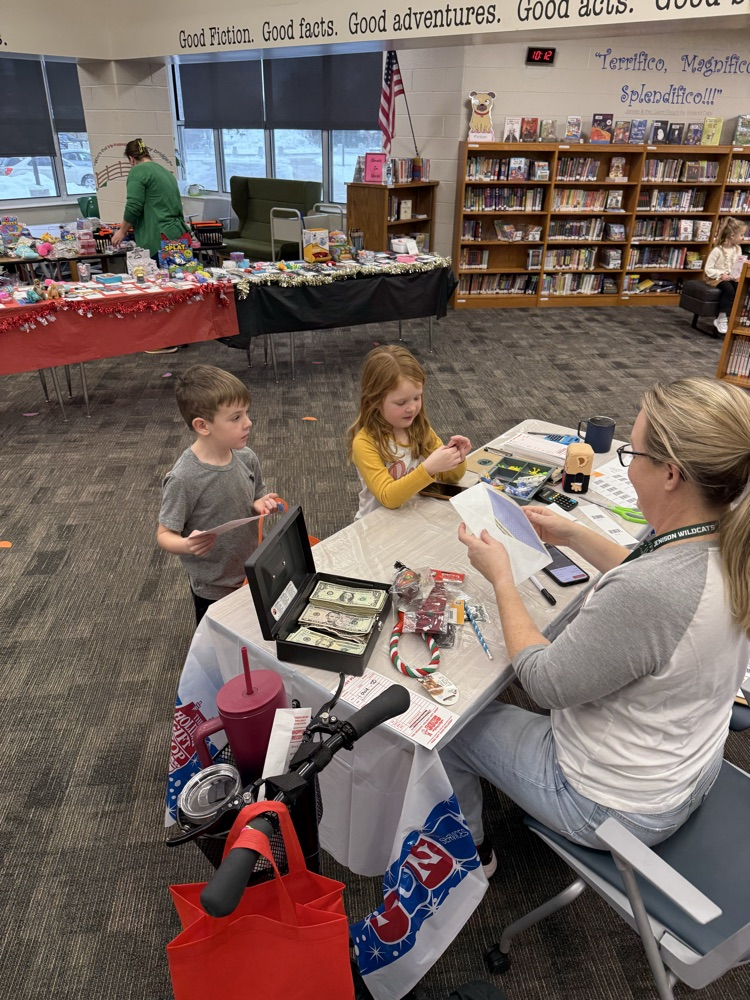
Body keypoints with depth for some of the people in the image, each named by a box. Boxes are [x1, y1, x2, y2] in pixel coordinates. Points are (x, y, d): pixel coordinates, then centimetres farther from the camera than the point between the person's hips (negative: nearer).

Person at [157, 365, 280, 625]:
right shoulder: (183, 479, -25)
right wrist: (187, 545, -37)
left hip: (254, 577, 5)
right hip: (213, 591, -5)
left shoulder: (247, 459, -9)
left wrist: (260, 505, -15)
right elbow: (164, 535, -16)